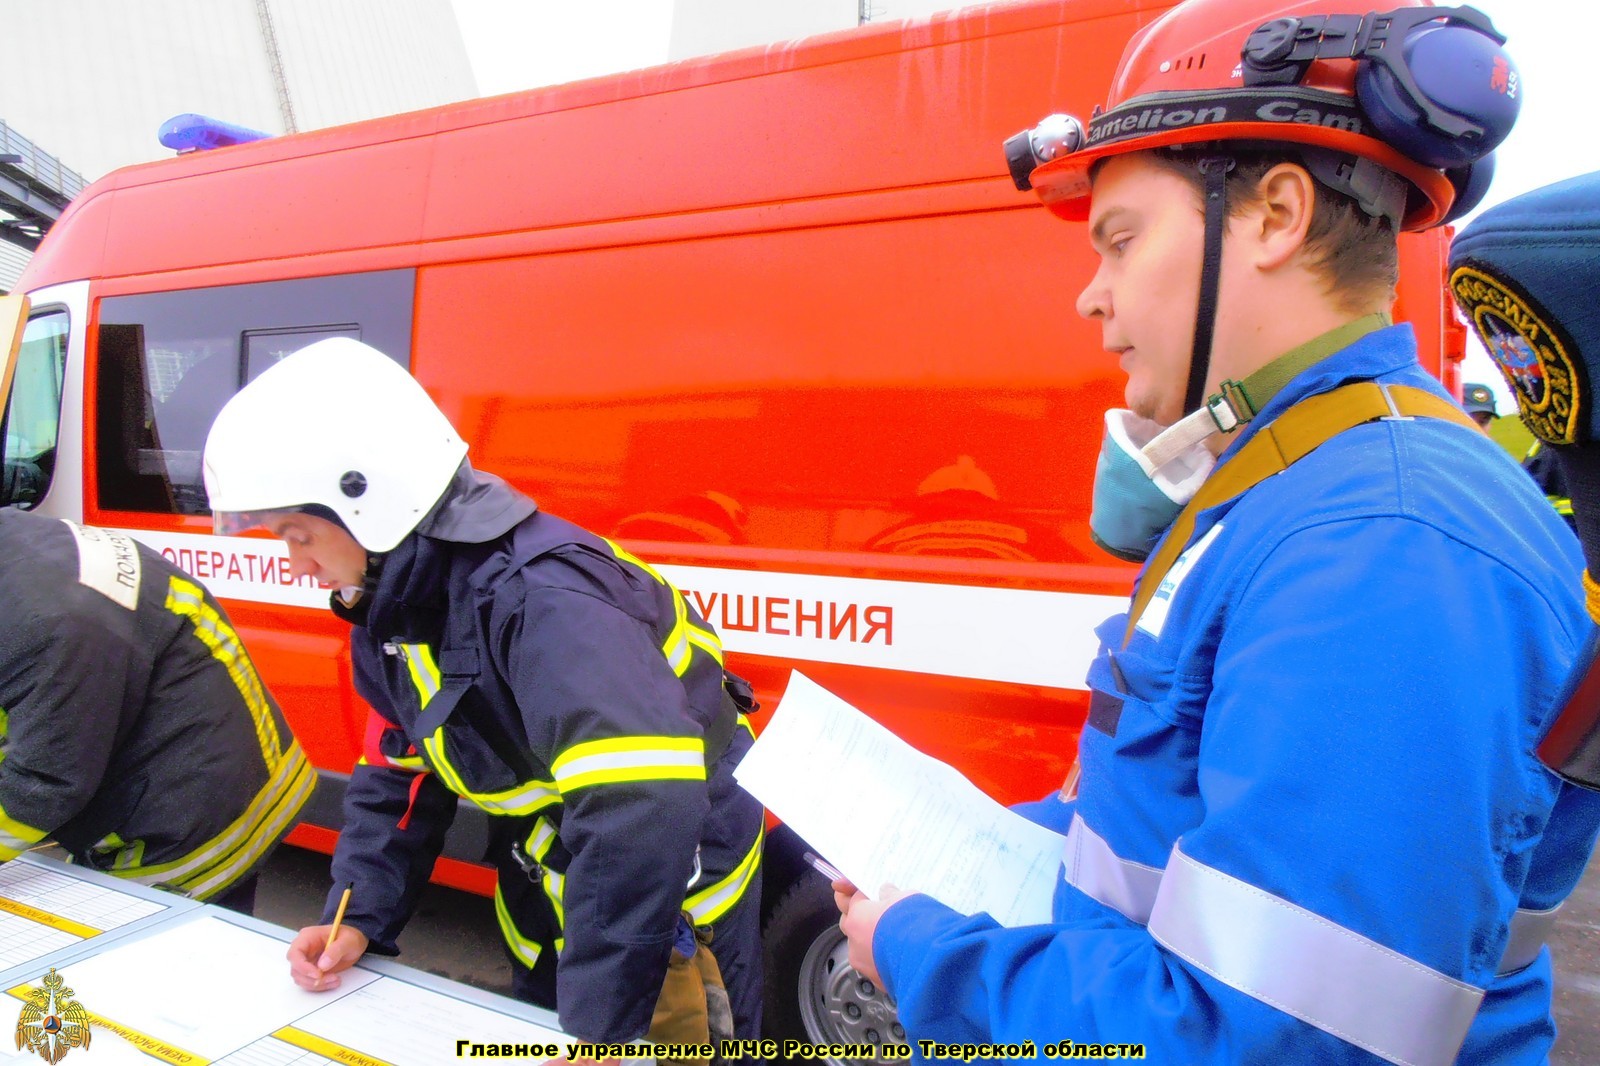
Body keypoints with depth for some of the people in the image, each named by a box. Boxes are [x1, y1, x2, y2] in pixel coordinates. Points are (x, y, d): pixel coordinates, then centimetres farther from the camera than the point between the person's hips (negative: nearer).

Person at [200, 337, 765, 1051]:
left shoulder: (542, 603, -35)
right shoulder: (393, 609, -2)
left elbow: (642, 808, -43)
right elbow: (400, 777, 8)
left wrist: (600, 1023, -37)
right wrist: (359, 920, -2)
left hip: (671, 907, -8)